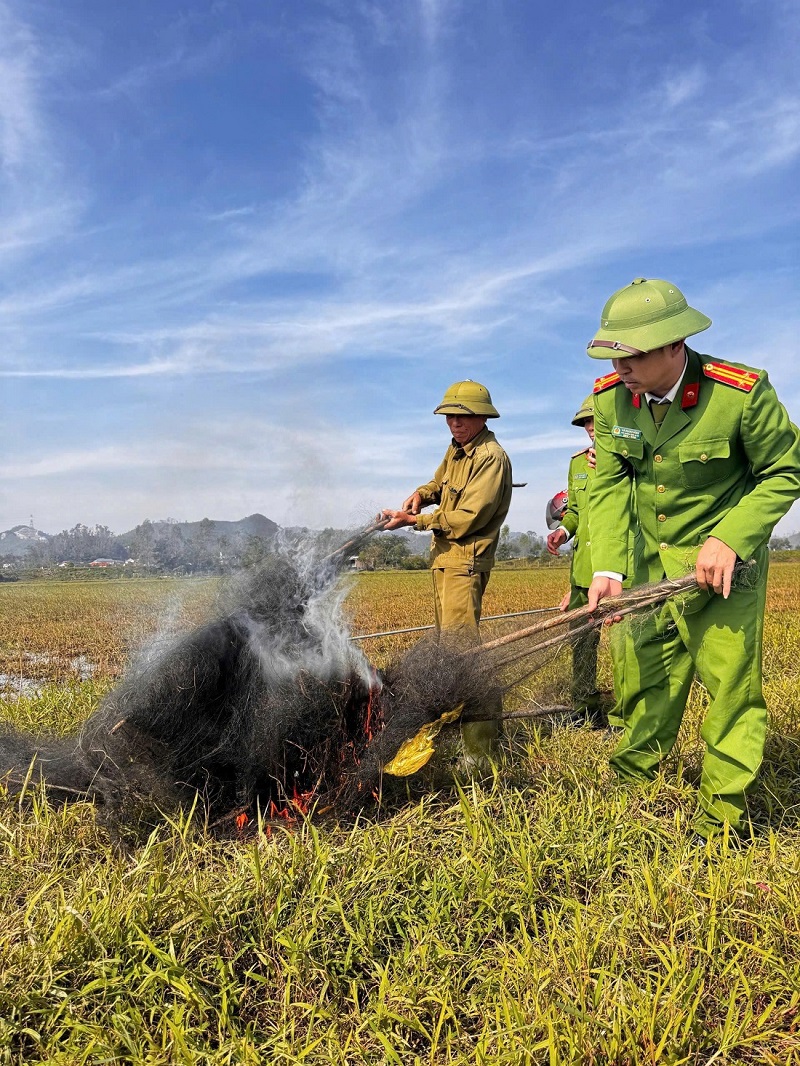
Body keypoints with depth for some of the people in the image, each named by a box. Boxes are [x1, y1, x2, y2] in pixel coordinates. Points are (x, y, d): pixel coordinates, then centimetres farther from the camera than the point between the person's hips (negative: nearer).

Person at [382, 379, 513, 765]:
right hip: (445, 556, 10)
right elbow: (440, 482, 31)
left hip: (465, 560, -10)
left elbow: (467, 518, -20)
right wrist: (421, 494, 6)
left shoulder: (491, 457, -14)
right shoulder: (455, 451, 15)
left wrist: (414, 520, -15)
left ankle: (480, 749, -13)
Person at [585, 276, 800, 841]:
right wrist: (608, 567, -17)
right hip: (654, 558, 5)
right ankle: (637, 769, 35)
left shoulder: (743, 393, -22)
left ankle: (725, 812, 14)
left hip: (725, 560, -4)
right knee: (647, 667, 14)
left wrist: (729, 540, -23)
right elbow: (609, 485, -6)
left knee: (729, 677, -2)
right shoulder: (611, 397, -10)